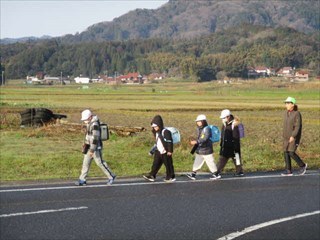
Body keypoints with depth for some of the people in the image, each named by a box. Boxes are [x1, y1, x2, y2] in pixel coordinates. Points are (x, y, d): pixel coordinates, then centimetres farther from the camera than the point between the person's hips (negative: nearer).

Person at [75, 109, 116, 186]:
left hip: (95, 147, -9)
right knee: (86, 162, 6)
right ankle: (82, 179, 8)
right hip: (90, 147, 9)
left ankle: (111, 176, 11)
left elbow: (95, 137, -25)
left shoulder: (95, 125, -21)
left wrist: (92, 150, -26)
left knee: (100, 162, -1)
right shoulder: (90, 124, 11)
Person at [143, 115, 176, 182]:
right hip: (158, 152, 8)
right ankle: (152, 176, 7)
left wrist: (170, 151, -20)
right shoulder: (157, 133, 10)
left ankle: (171, 177, 14)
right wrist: (153, 150, 23)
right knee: (155, 164, 5)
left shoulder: (166, 132, -17)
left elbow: (169, 142, -18)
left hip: (165, 152, -8)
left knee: (168, 164, 3)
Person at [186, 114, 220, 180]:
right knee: (197, 162, 8)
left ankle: (215, 174, 11)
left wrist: (196, 142, -40)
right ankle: (193, 174, 10)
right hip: (199, 150, 8)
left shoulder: (207, 129, -18)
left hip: (206, 150, -8)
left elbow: (205, 139, -30)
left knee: (210, 162, 0)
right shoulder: (199, 129, 9)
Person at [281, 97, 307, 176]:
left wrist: (293, 136, -26)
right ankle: (288, 171, 4)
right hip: (287, 137, 7)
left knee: (291, 153, -11)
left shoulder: (297, 114, -14)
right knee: (286, 152, -1)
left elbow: (298, 126, -18)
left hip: (295, 136, -7)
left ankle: (302, 165, 9)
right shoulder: (286, 113, 7)